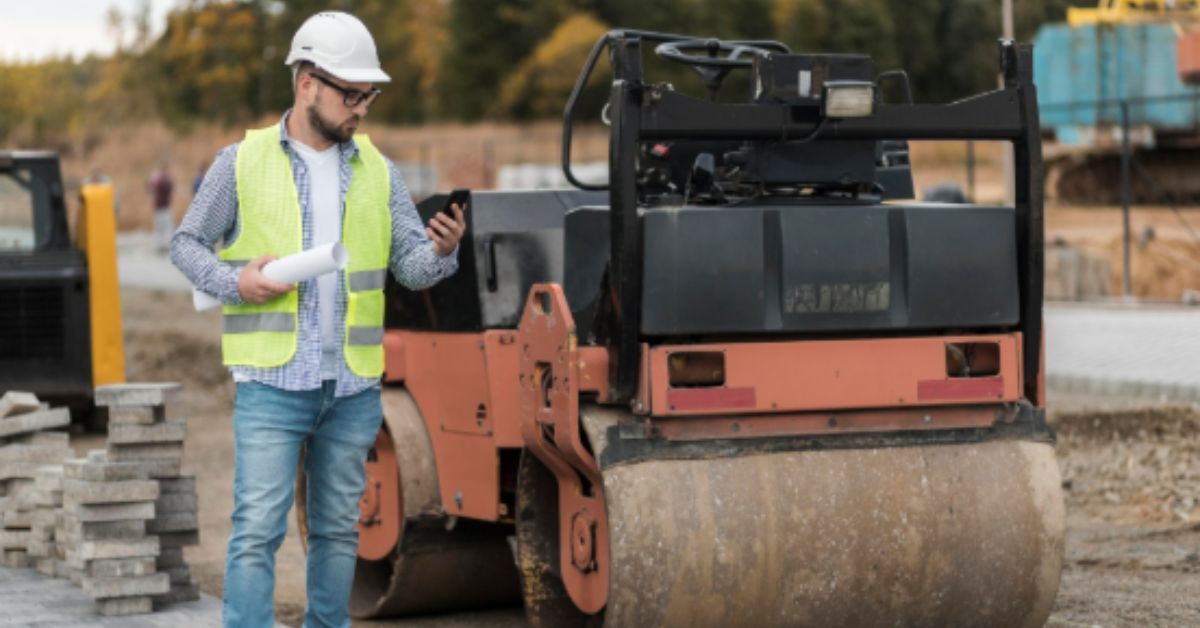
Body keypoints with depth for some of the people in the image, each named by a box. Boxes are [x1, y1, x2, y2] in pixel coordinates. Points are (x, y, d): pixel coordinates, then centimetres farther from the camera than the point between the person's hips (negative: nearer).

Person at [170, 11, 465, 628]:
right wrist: (235, 283, -12)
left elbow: (411, 265, 5)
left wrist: (441, 251, -19)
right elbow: (186, 243, 6)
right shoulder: (243, 161, 1)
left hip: (354, 385, 4)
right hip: (272, 381, -4)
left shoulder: (378, 171, 9)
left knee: (337, 529, 12)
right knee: (258, 528, -9)